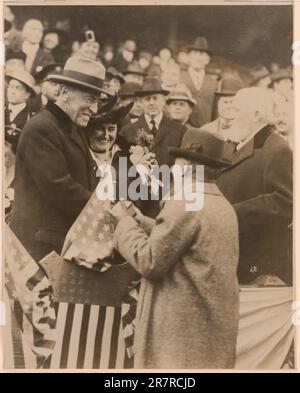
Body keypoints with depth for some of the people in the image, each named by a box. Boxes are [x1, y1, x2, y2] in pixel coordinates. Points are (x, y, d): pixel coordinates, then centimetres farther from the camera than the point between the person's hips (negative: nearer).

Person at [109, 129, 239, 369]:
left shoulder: (184, 204, -19)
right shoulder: (223, 206, 9)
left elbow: (150, 262, -16)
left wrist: (125, 221, -5)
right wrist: (139, 220, 12)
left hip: (184, 329, -8)